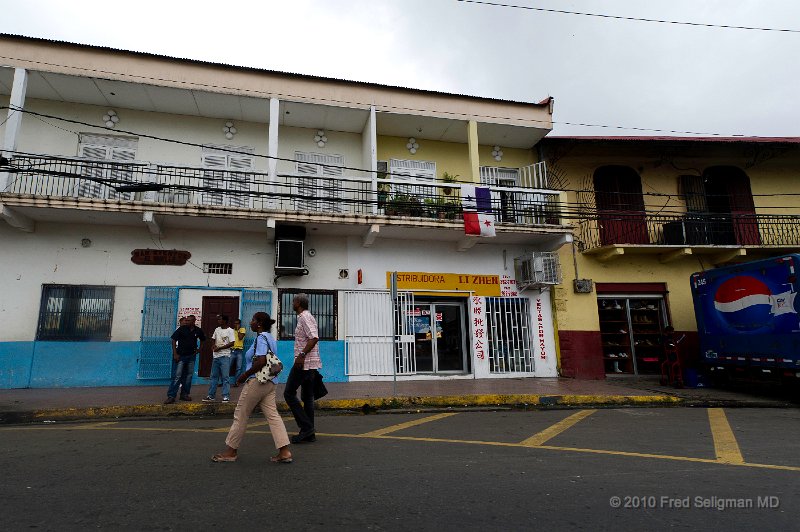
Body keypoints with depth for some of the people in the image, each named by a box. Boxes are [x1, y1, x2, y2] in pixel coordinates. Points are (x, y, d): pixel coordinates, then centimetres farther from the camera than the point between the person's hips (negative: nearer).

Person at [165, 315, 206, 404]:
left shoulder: (198, 331, 1)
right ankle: (171, 396, -3)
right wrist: (175, 354, -12)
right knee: (177, 376, -7)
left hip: (191, 356, 4)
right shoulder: (181, 329, -9)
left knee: (188, 376, 10)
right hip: (180, 356, -4)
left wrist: (199, 349, 9)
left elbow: (202, 339, 20)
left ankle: (184, 394, 20)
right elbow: (174, 340, -7)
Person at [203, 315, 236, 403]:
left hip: (225, 356, -6)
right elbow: (214, 339, 20)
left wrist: (219, 348, -15)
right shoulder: (217, 329, 11)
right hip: (216, 356, 6)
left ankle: (226, 396, 1)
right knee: (214, 376, 12)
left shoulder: (230, 331, -8)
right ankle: (211, 395, 20)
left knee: (225, 377, -4)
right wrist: (214, 345, -3)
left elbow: (231, 343, -13)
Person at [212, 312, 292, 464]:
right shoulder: (270, 338, 16)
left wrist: (245, 375, -14)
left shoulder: (261, 337, -13)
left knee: (240, 415, 6)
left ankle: (231, 451, 19)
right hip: (269, 382, 9)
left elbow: (261, 361, -25)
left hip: (256, 381, -9)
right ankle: (284, 452, 0)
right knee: (273, 415, 4)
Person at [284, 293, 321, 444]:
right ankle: (309, 433, 15)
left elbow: (314, 338, -25)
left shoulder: (304, 318, -13)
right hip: (311, 363, 10)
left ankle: (306, 427, -3)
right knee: (307, 396, 11)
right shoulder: (308, 317, 18)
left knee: (289, 393, -1)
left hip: (304, 363, -10)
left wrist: (302, 355, -26)